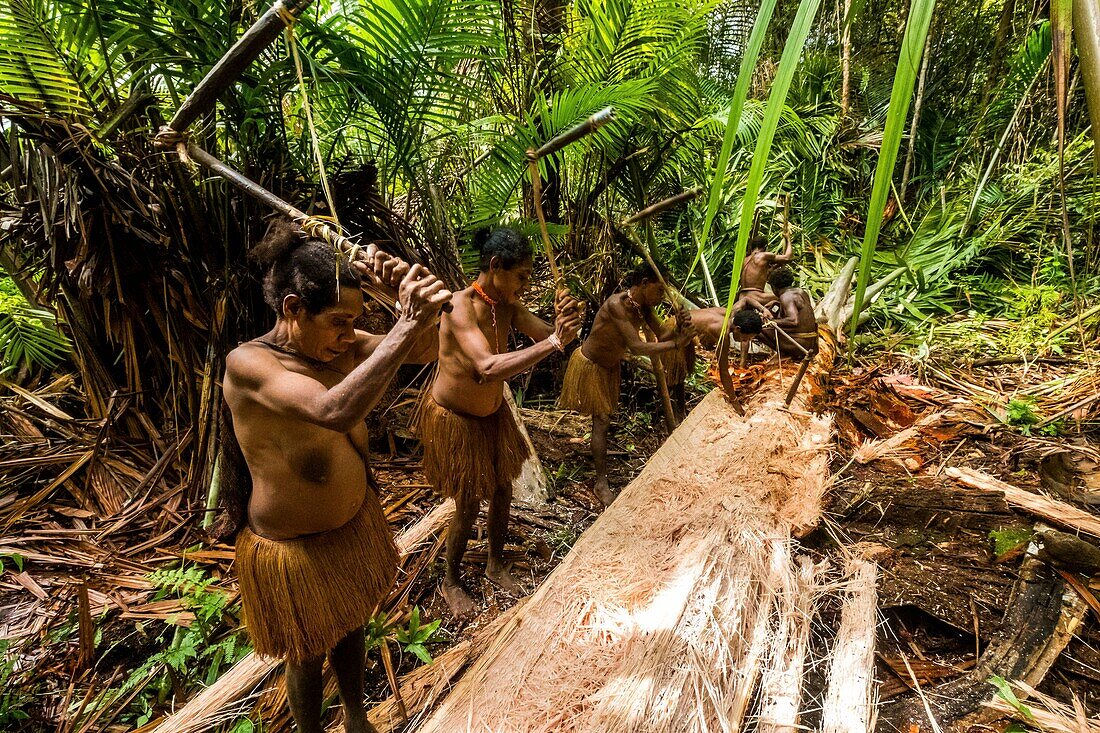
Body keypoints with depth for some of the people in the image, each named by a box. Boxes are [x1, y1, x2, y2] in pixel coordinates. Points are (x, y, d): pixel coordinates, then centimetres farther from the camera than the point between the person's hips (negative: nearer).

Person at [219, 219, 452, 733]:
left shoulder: (336, 345, -8)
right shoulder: (248, 364, -27)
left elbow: (422, 350, -8)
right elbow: (334, 411, -45)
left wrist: (409, 300, -28)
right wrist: (407, 323, -48)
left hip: (357, 526, 6)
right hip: (294, 551, -6)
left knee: (352, 630, 27)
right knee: (309, 657, 20)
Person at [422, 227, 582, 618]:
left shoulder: (508, 305, -8)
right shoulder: (460, 307, -30)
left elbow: (545, 335, -10)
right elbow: (489, 367, -43)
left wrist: (562, 322, -33)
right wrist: (553, 341, -46)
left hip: (493, 413, 7)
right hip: (455, 420, -7)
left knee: (502, 490, 17)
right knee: (468, 506, 5)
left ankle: (496, 564, 43)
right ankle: (451, 582, 33)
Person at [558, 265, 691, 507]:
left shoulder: (643, 306, -10)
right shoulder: (616, 304, -35)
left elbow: (660, 336, -10)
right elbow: (637, 347, -39)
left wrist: (676, 330, -31)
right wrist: (676, 344, -36)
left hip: (611, 364, 8)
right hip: (590, 365, -8)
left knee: (605, 414, 19)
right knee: (601, 421, -7)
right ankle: (602, 484, 2)